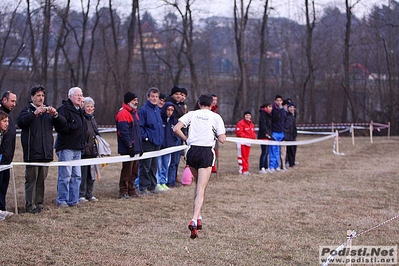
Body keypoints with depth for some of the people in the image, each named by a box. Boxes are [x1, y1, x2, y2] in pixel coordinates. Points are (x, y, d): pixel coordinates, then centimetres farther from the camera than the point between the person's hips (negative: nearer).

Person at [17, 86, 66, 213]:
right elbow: (21, 122, -17)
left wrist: (55, 114, -10)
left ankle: (39, 203, 15)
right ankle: (30, 206, -7)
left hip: (46, 152, 5)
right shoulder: (27, 110, 3)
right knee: (31, 179, -7)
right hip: (32, 153, -5)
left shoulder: (48, 111, 18)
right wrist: (35, 113, -27)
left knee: (42, 180, 9)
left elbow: (63, 124, 10)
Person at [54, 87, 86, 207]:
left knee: (76, 176, 10)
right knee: (65, 175, -7)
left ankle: (73, 200, 16)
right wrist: (74, 126, -15)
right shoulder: (63, 109, -11)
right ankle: (62, 201, -1)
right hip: (66, 148, -9)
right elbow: (60, 127, -22)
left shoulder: (79, 111, 19)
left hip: (77, 148, 9)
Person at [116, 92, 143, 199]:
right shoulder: (123, 114, -14)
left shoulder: (134, 113, 17)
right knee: (127, 170, -6)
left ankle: (131, 190, 22)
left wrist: (140, 146, 18)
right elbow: (123, 132, -20)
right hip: (127, 149, -9)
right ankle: (123, 192, 0)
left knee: (134, 171, 13)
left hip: (135, 148, 9)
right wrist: (129, 146, -21)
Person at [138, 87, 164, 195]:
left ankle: (152, 187, 22)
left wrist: (160, 137, 15)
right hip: (147, 143, -8)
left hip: (157, 142, 8)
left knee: (154, 166, 14)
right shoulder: (144, 110, -12)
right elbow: (139, 126, -14)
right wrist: (145, 137, -19)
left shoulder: (158, 109, 13)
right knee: (145, 166, -4)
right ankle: (143, 188, 1)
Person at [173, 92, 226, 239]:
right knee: (201, 189, -4)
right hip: (207, 153, -3)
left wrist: (186, 139, 9)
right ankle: (194, 220, -21)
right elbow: (222, 139, -3)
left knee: (198, 185, 23)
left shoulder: (191, 114, 8)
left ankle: (198, 217, 23)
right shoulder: (216, 117, 3)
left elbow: (176, 129, -4)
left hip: (192, 151, 3)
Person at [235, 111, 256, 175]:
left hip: (248, 143, 8)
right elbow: (239, 132, -19)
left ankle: (246, 169, 17)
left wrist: (253, 137, -2)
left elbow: (253, 133, 21)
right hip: (242, 142, -8)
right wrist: (246, 137, -22)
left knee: (246, 157, 12)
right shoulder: (240, 123, -10)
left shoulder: (251, 124, 15)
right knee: (242, 156, -5)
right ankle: (243, 170, -4)